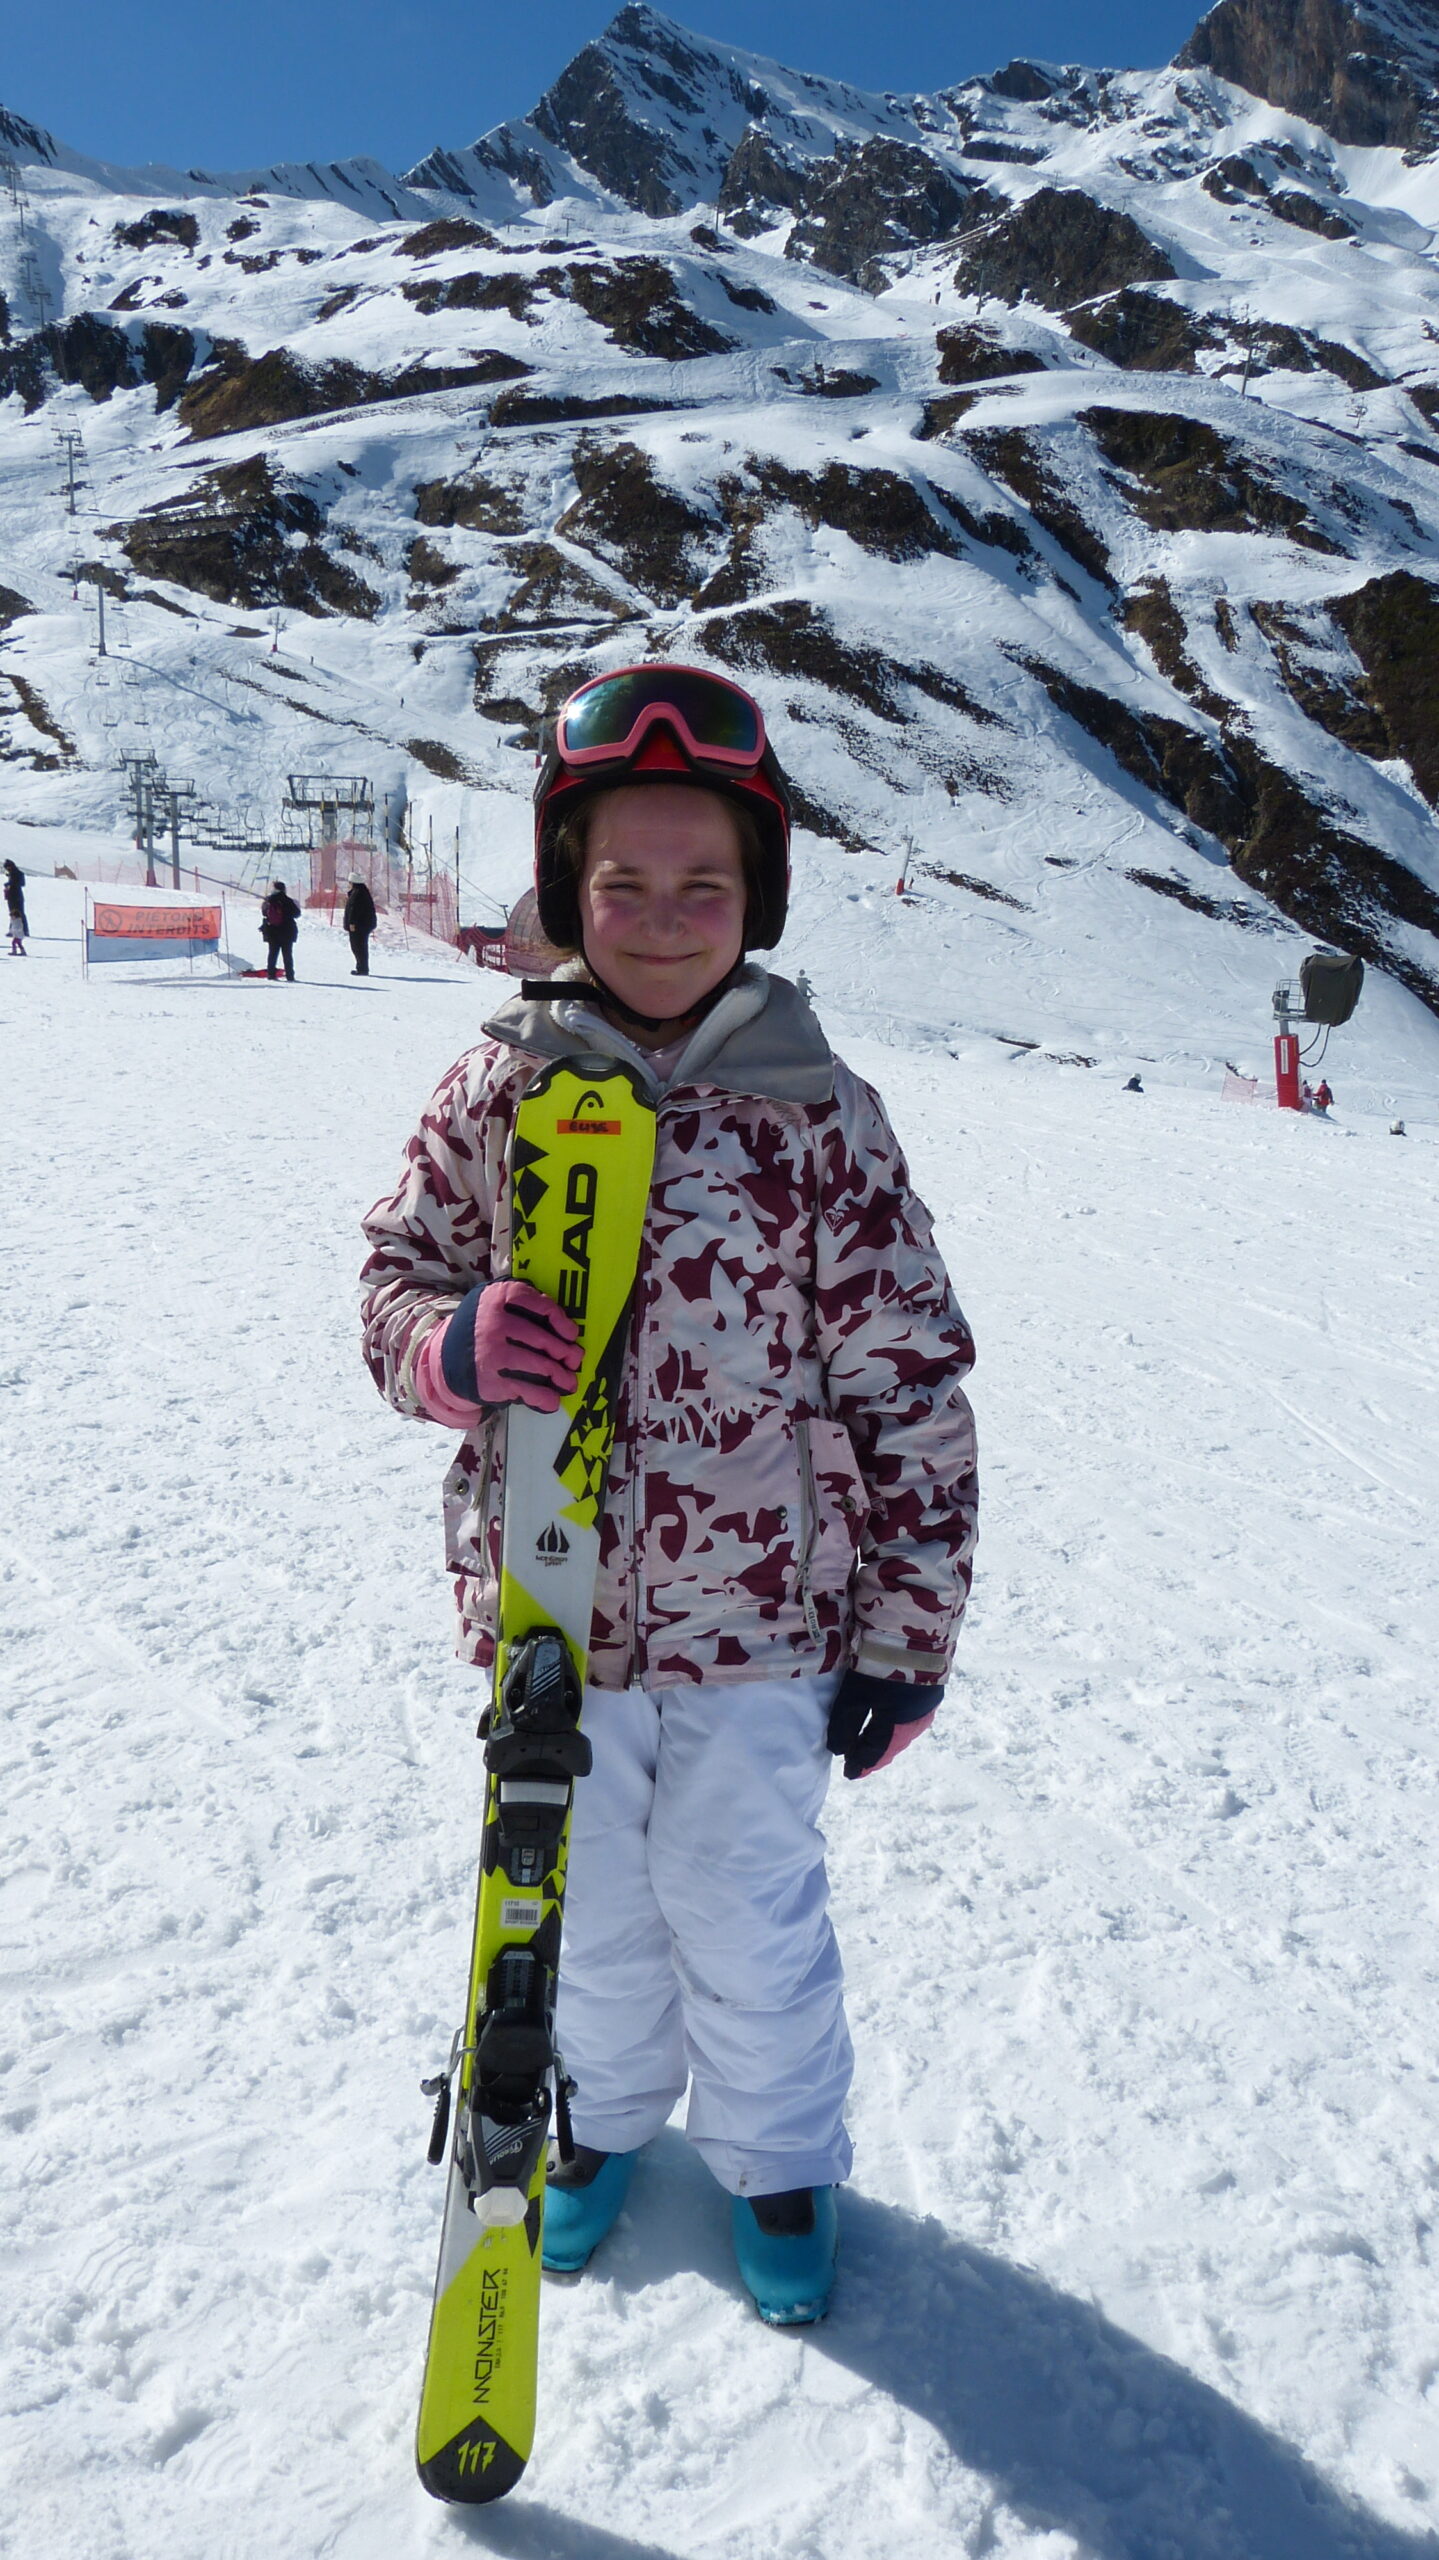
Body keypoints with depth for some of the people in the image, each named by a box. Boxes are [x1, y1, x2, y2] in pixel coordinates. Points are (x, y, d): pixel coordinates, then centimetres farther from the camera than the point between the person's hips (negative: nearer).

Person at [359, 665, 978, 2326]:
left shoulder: (817, 1112, -10)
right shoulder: (498, 1088, -6)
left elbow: (911, 1383, -6)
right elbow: (396, 1274, 4)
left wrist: (905, 1636, -4)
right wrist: (450, 1348, -22)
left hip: (757, 1622, -2)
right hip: (549, 1608, 2)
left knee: (748, 1918, 15)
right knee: (588, 1900, 23)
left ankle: (779, 2159, 45)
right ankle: (607, 2113, 52)